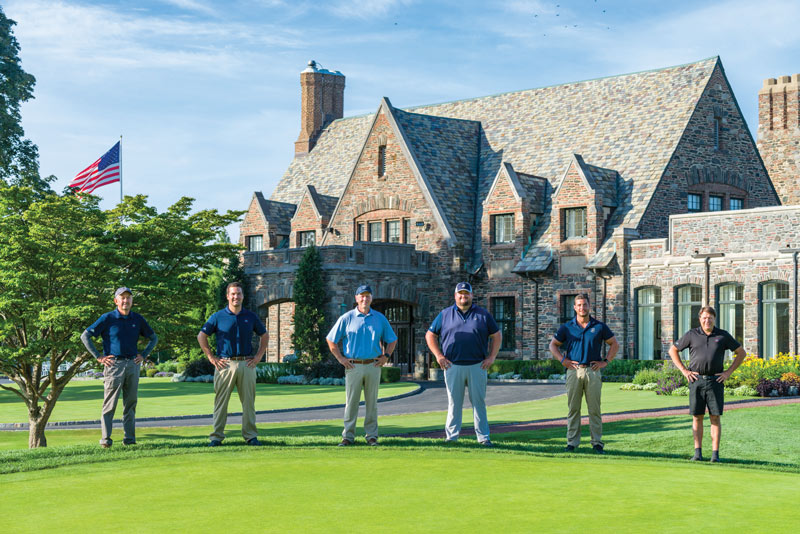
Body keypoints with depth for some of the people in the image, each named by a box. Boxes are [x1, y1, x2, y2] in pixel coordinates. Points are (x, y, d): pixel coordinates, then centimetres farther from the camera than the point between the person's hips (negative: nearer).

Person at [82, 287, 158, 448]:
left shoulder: (138, 319, 10)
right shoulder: (107, 318, -2)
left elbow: (154, 338, 24)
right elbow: (85, 336, -3)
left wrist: (143, 355, 11)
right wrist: (98, 357, -6)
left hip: (132, 364, 4)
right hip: (113, 364, -4)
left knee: (131, 403, 6)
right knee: (110, 403, -6)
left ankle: (130, 438, 11)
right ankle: (105, 439, -6)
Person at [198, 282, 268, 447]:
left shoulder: (251, 317, 10)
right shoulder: (218, 317, 2)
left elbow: (264, 336, 20)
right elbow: (201, 336, 6)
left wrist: (258, 357, 10)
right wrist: (211, 358, 0)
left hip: (246, 364, 2)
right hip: (225, 364, -2)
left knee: (249, 402, 4)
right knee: (221, 402, -1)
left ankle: (251, 436, 11)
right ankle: (216, 437, 4)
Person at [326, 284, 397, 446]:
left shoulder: (380, 318, 10)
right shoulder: (346, 318, 3)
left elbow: (392, 340, 18)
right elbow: (331, 340, 7)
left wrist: (386, 356, 5)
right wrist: (340, 358, 0)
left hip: (373, 365, 2)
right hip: (353, 365, -2)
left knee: (372, 402, 5)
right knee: (351, 402, 0)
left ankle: (372, 435, 12)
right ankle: (348, 436, 5)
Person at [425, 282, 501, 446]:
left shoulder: (483, 315, 9)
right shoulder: (445, 314, 9)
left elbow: (497, 336, 13)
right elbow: (430, 335, 12)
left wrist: (491, 357, 2)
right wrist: (438, 355, 1)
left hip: (477, 366, 0)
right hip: (453, 366, 0)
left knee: (479, 402, 2)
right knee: (454, 403, 4)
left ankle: (483, 437, 6)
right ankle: (451, 436, 9)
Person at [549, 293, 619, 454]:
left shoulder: (599, 326, 7)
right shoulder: (567, 327, 8)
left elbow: (614, 344, 14)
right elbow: (553, 345, 15)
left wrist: (605, 361, 4)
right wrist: (563, 360, 1)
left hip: (593, 371, 0)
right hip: (574, 370, 1)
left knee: (594, 409, 1)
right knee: (573, 408, 1)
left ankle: (597, 442, 5)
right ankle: (572, 442, 6)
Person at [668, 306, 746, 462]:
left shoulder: (723, 336, 5)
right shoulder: (692, 335, 5)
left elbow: (741, 353, 13)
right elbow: (673, 350, 13)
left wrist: (728, 372, 4)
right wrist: (684, 370, 4)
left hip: (715, 381, 0)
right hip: (696, 380, 0)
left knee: (715, 417, -2)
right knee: (697, 417, 1)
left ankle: (715, 454, 0)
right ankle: (698, 452, 6)